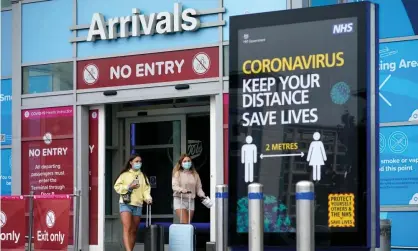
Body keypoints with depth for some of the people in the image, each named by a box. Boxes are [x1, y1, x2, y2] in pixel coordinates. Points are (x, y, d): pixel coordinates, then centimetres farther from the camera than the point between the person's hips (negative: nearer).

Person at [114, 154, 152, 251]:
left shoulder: (143, 176, 13)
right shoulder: (125, 174, 4)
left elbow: (146, 189, 6)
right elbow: (117, 186, 0)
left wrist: (148, 198, -13)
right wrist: (128, 187, -12)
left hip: (138, 205, 4)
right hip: (125, 204, -4)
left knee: (134, 231, 9)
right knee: (127, 228, -17)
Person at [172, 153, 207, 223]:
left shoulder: (195, 175, 12)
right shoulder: (177, 174, 1)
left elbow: (198, 188, 13)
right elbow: (174, 186, -11)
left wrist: (202, 196, -5)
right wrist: (182, 190, -30)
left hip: (191, 201, 4)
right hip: (179, 200, -4)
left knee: (188, 223, 2)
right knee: (184, 223, -15)